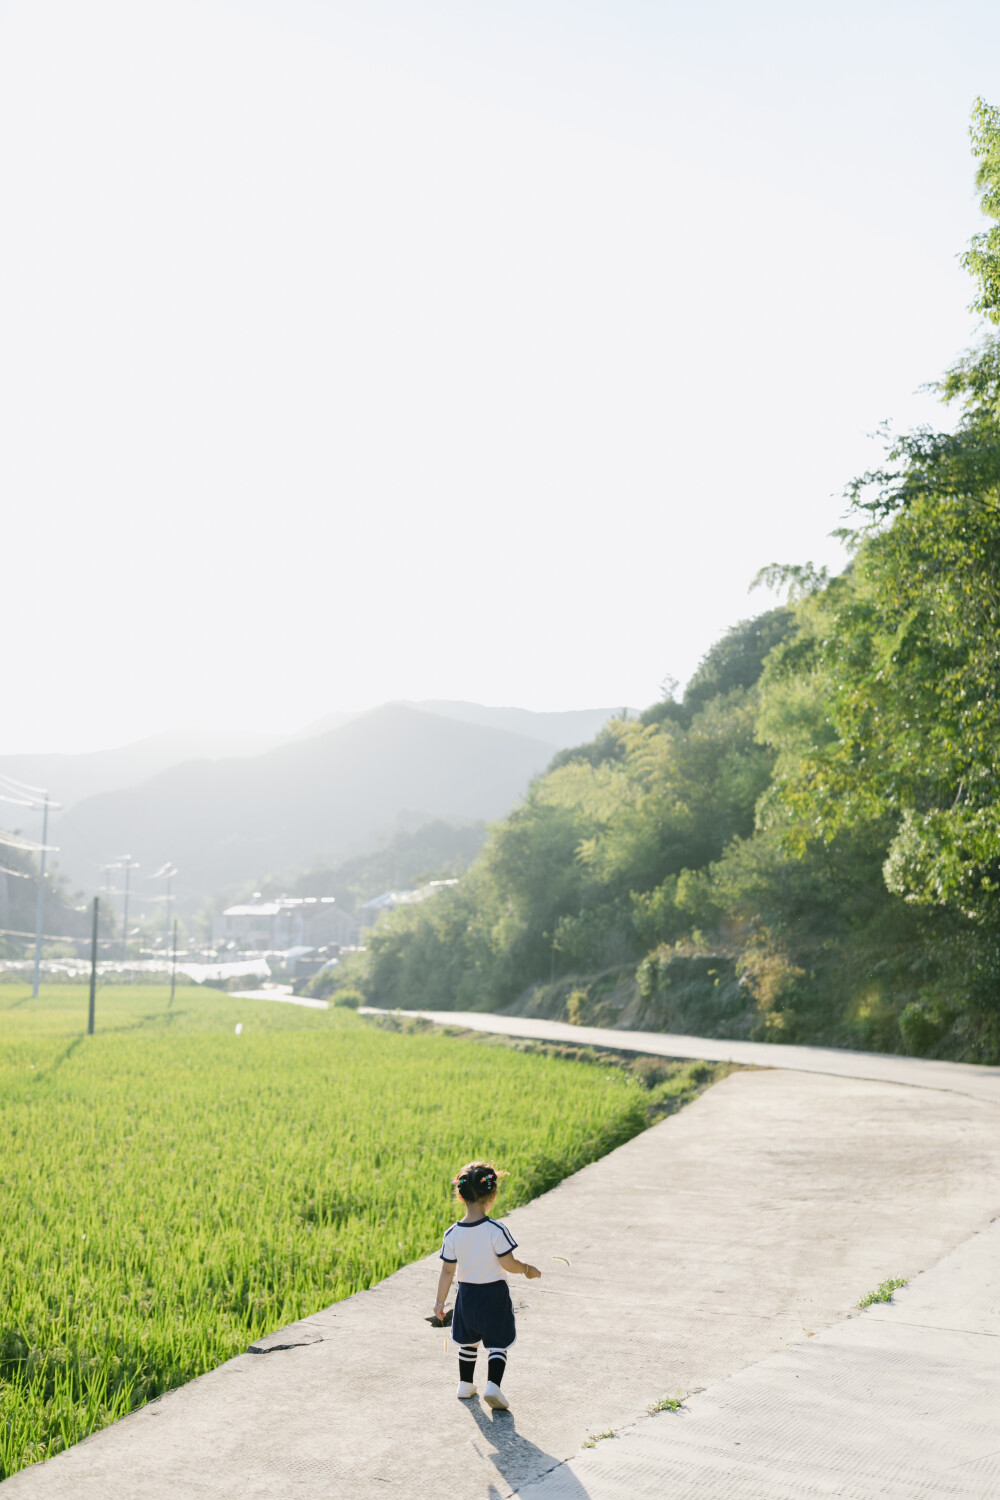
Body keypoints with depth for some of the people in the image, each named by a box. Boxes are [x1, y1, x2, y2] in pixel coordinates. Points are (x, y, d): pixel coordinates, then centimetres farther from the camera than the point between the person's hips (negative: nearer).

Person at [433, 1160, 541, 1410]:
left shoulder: (452, 1234, -10)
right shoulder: (497, 1230, -21)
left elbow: (447, 1271, -4)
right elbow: (508, 1264, -18)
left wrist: (440, 1302, 6)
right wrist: (527, 1270, 2)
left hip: (466, 1295, 4)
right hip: (494, 1295, -3)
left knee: (467, 1342, 22)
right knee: (497, 1344, 9)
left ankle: (465, 1384, 32)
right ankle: (493, 1385, -7)